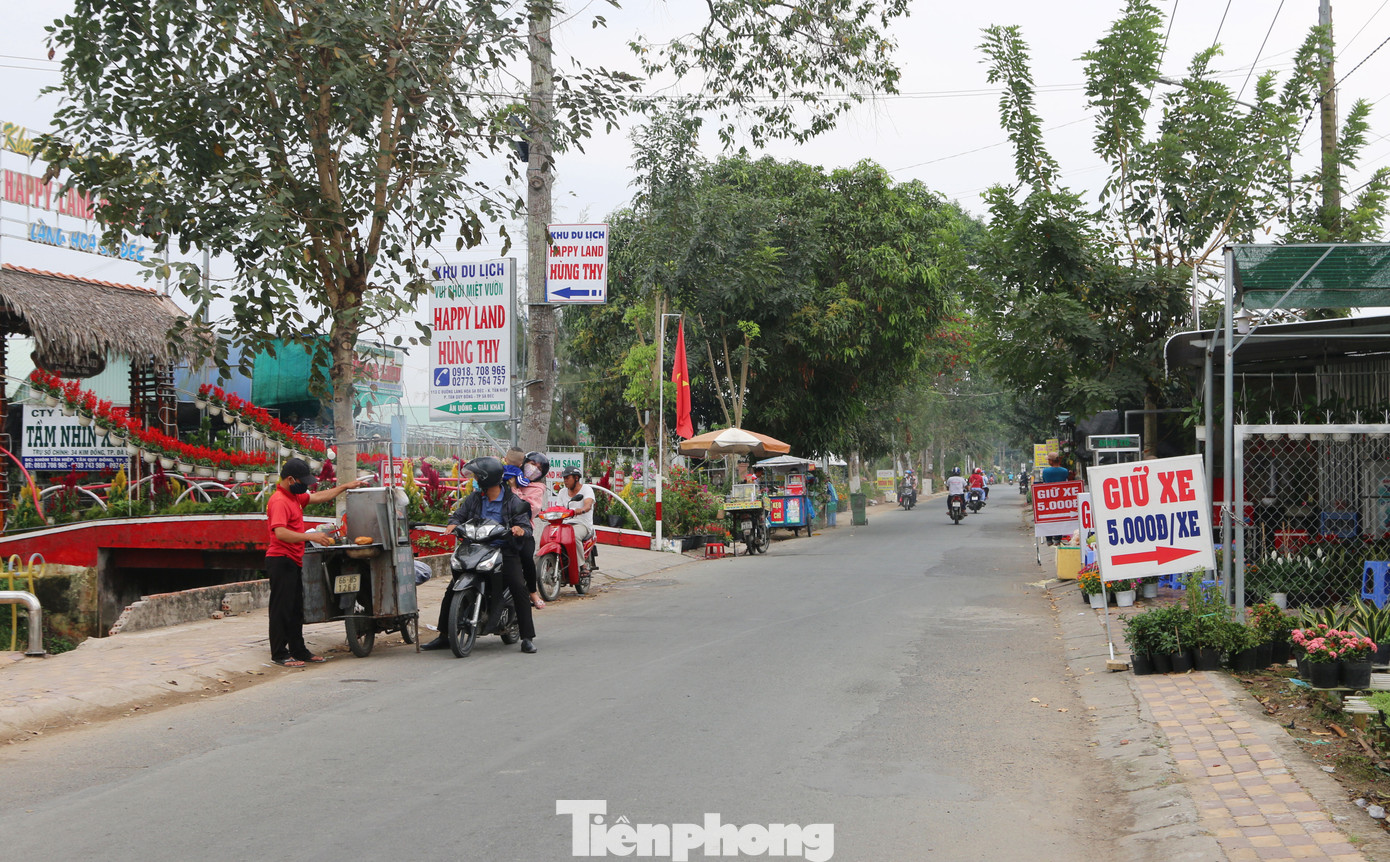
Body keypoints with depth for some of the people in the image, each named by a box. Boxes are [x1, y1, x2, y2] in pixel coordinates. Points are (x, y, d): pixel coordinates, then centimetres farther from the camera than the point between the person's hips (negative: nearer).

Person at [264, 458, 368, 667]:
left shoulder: (294, 497, 14)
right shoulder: (279, 501, -17)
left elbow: (318, 497, 28)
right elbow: (280, 533, -28)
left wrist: (345, 486, 27)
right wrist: (311, 536, -30)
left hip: (293, 561, 10)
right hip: (281, 561, -10)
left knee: (296, 609, 14)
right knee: (282, 608, -5)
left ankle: (298, 650, 21)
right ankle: (279, 654, 0)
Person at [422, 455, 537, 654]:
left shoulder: (513, 502, -3)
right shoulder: (473, 499, 10)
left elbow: (526, 527, -8)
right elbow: (459, 514, 14)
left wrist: (520, 530, -33)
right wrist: (454, 524, -11)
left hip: (505, 551, -4)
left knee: (519, 588, -23)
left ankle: (527, 638, -15)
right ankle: (444, 636, 9)